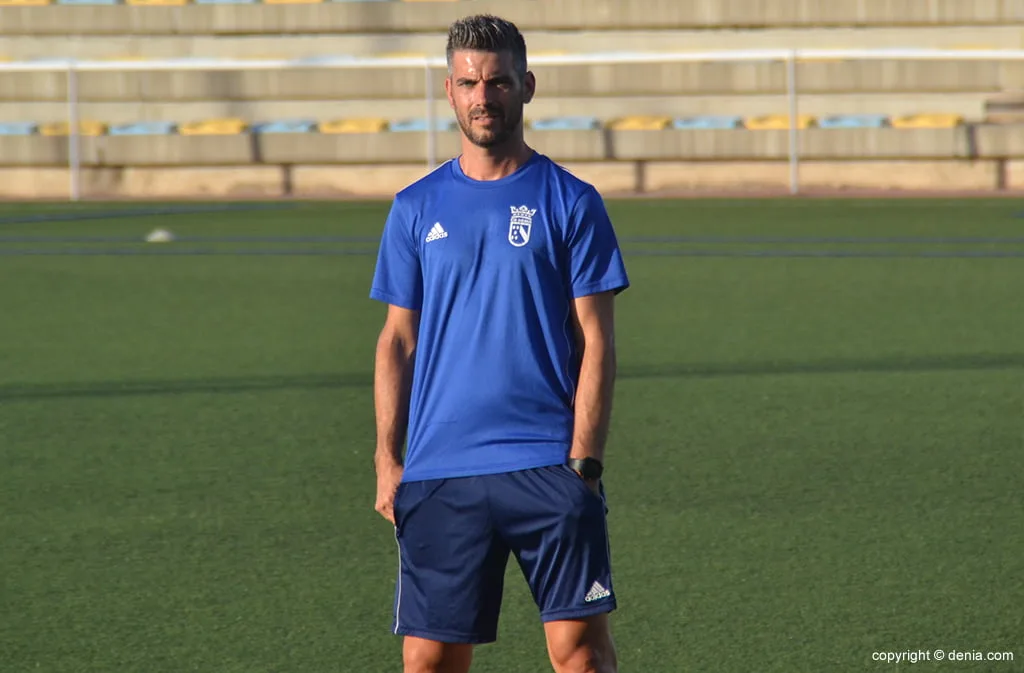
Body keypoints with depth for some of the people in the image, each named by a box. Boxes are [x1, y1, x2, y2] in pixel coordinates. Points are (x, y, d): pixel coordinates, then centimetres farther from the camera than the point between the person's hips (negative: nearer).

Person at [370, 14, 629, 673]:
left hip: (548, 466, -3)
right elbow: (398, 341, 13)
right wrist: (388, 459, 4)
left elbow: (596, 342, 0)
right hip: (438, 471, 3)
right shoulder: (416, 209, 11)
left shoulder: (571, 203, 3)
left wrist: (585, 459, -8)